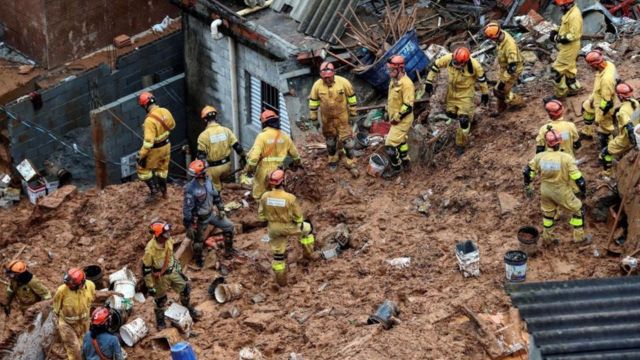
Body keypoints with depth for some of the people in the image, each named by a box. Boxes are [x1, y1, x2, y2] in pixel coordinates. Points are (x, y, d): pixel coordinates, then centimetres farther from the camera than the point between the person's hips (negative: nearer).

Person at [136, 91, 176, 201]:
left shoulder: (150, 120, -33)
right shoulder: (165, 111, -10)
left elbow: (148, 141, -33)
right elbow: (172, 125, 11)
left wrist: (142, 156, -24)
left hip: (155, 149, -7)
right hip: (166, 145, 7)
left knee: (143, 168, 15)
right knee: (162, 168, 26)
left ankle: (154, 190, 16)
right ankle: (163, 191, 41)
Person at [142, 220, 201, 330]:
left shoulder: (169, 240, -14)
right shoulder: (150, 249, -33)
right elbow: (146, 269, -23)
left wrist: (178, 268, 17)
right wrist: (150, 286, -18)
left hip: (173, 271, 6)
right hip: (160, 276, -6)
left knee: (185, 289, 15)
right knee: (160, 299, 13)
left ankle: (188, 308, 43)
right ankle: (160, 319, 39)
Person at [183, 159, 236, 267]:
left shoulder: (208, 181, -10)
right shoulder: (191, 188, -32)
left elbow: (216, 195, 7)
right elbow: (187, 208, -26)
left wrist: (221, 209, 10)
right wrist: (188, 226, -22)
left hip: (211, 214, 7)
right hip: (200, 219, -7)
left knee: (229, 226, 11)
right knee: (198, 240, 13)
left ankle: (229, 251, 29)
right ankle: (199, 261, 39)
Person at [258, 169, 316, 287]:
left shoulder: (265, 197, -16)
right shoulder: (290, 198, -26)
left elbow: (261, 214, -3)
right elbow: (298, 215, -14)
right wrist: (300, 223, 8)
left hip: (273, 229, 3)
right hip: (289, 227, -3)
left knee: (278, 254, 17)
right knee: (308, 228, 27)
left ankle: (281, 280, 29)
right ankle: (308, 253, 39)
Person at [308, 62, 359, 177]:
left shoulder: (343, 82, -20)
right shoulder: (317, 85, -16)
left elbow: (351, 97, -6)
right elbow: (313, 102, -3)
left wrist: (353, 113, 0)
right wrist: (314, 119, 2)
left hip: (342, 118, -2)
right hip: (327, 119, 2)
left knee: (347, 141, -1)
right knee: (330, 141, 18)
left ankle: (350, 164, 13)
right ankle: (333, 160, 41)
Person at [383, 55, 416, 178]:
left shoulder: (406, 83, -27)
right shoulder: (393, 80, 2)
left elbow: (408, 106, -28)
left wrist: (397, 118, -21)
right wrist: (388, 112, 16)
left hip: (402, 120, -9)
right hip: (395, 118, 9)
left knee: (390, 145, -7)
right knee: (400, 141, 25)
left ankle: (396, 168, 10)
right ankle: (405, 162, 42)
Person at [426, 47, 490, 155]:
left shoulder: (474, 65, -32)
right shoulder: (448, 59, -27)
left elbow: (481, 78, -13)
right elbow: (435, 66, -9)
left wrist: (485, 94, -2)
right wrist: (429, 82, -6)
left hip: (466, 93, -4)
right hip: (452, 91, 4)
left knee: (463, 119, -6)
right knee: (451, 113, 19)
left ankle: (461, 144, 12)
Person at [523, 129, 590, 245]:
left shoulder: (539, 157, -11)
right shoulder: (566, 158, -22)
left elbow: (527, 171, 0)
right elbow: (578, 178, -19)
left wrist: (527, 187, 17)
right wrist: (583, 190, -1)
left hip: (545, 191, 4)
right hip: (562, 192, -4)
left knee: (548, 212, 27)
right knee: (578, 210, 18)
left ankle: (547, 238, 40)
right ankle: (580, 238, 25)